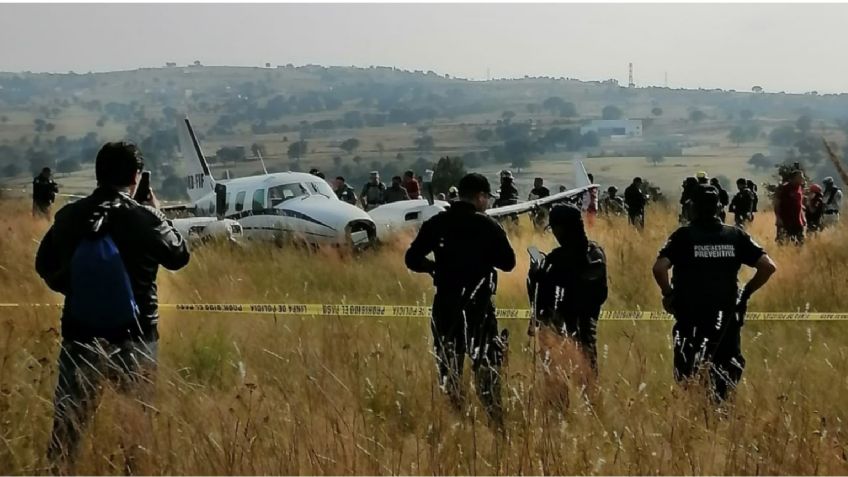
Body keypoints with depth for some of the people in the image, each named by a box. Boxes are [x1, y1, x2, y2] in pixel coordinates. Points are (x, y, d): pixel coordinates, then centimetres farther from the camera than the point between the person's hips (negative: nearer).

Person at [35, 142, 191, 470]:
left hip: (80, 334, 2)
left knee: (68, 421, 8)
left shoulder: (69, 216, -2)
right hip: (134, 336, -2)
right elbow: (179, 256, 4)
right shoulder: (144, 218, -12)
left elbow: (45, 264, 9)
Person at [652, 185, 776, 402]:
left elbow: (659, 268, -19)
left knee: (686, 370, 5)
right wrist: (747, 292, 9)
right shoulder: (735, 236, 4)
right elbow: (768, 266, -2)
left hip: (690, 317, -2)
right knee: (728, 369, 13)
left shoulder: (683, 236, -5)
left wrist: (668, 293, -2)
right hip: (727, 316, 3)